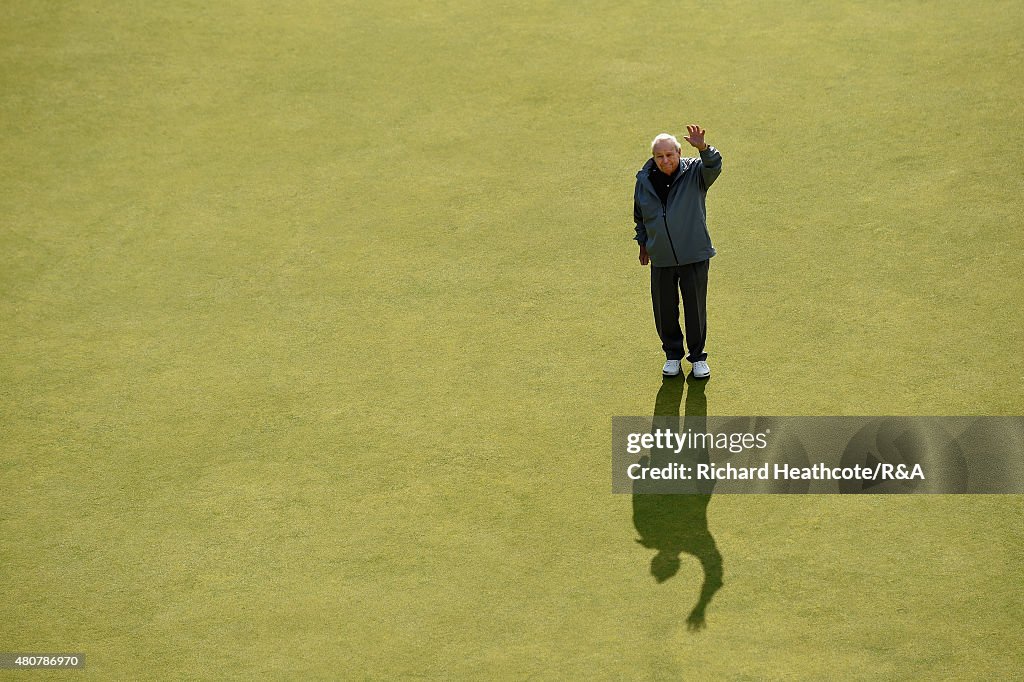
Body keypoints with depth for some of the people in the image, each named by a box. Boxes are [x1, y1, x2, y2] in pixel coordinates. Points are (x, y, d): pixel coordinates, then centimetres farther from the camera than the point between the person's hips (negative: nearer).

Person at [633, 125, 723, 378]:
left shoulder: (694, 173, -8)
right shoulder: (644, 180, 0)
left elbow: (714, 167, -31)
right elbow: (639, 215, 16)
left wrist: (703, 148, -49)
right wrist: (643, 243, 19)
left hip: (694, 256, -2)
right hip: (660, 259, 2)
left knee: (695, 308, 7)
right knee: (665, 310, 10)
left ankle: (698, 356, 24)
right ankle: (673, 355, 29)